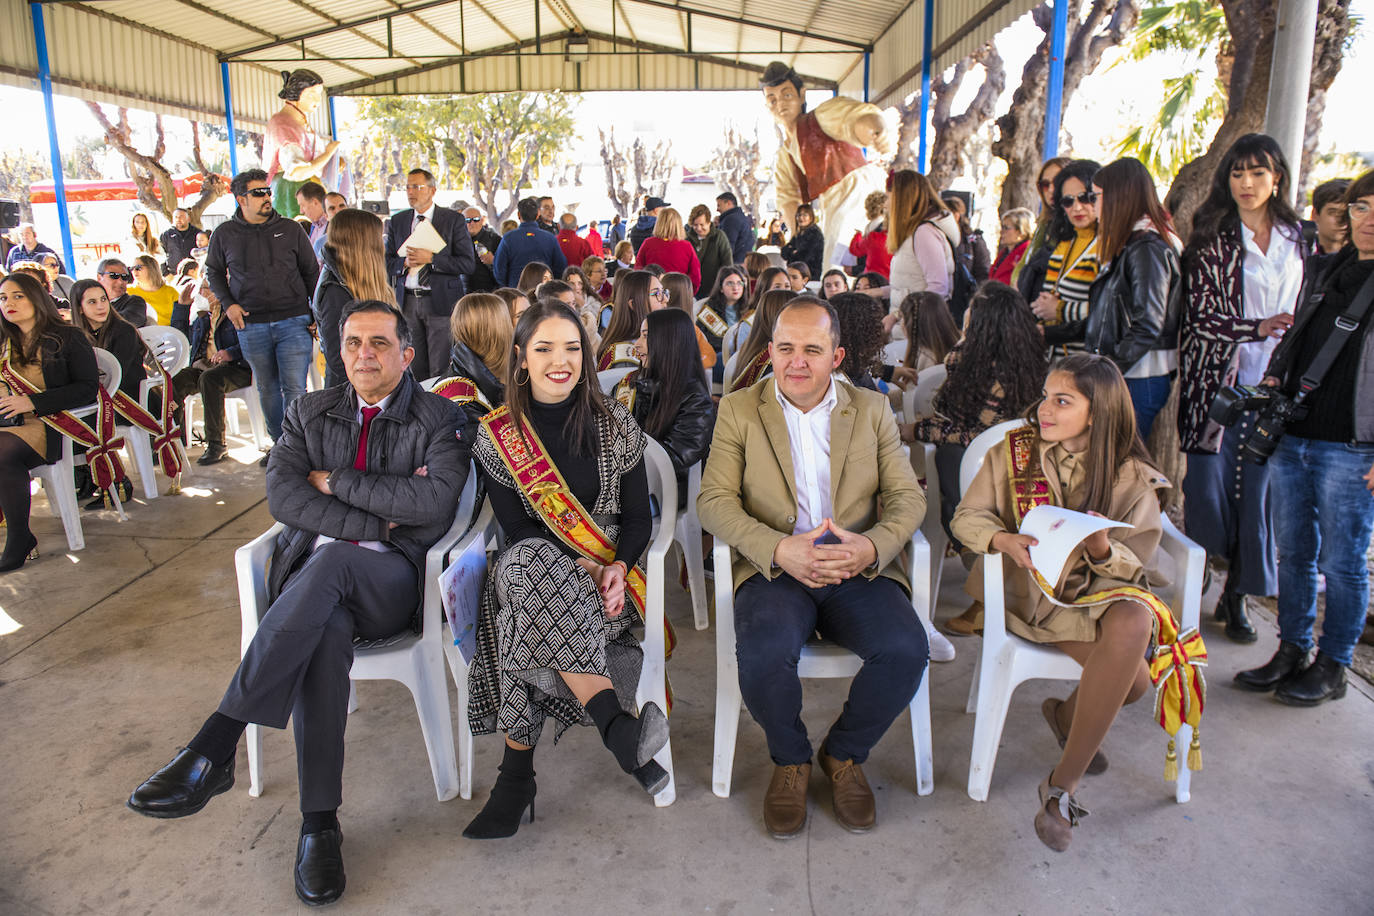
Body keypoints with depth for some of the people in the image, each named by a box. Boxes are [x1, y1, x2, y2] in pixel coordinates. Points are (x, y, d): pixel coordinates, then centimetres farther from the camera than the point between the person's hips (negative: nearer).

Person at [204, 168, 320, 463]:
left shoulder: (290, 229, 5)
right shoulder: (225, 234, 7)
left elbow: (311, 272, 11)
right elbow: (213, 272, 20)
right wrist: (228, 304, 4)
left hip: (293, 320, -2)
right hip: (251, 325, 2)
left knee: (294, 388, -8)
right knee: (267, 389, 11)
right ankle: (279, 443, 23)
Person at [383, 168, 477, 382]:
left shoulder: (453, 220, 0)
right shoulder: (397, 222, 13)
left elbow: (468, 264, -6)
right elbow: (386, 262, 13)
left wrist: (431, 258, -15)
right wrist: (405, 263, -8)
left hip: (441, 301, -4)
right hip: (407, 302, 4)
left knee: (440, 369, -5)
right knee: (414, 368, 6)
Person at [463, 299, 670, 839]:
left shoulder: (616, 426, 4)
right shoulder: (497, 435, 3)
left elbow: (639, 519, 4)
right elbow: (515, 529, -2)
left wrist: (617, 569, -17)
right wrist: (581, 566, -17)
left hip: (607, 573, 0)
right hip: (530, 567, 1)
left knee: (533, 628, -33)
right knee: (529, 562, -37)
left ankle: (517, 774, -24)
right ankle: (619, 728, -40)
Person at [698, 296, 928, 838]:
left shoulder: (872, 409, 12)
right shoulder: (738, 411, 7)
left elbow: (907, 496, 6)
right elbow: (714, 501, -2)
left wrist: (872, 546, -17)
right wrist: (780, 549, -19)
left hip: (859, 571, 2)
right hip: (774, 569, -1)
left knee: (906, 650, -26)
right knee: (763, 655, -32)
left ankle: (844, 754, 5)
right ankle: (790, 760, 3)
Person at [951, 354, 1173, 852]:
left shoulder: (1132, 478, 2)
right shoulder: (1012, 452, 2)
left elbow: (1135, 568, 1)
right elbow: (966, 516, 2)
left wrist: (1103, 550, -23)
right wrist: (1003, 539, -20)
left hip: (1102, 587, 3)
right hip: (1031, 590, -3)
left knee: (1132, 622, -33)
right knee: (1131, 675, -28)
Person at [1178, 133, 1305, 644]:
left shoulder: (1298, 241, 11)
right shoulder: (1211, 242, -1)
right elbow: (1199, 318, -8)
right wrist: (1259, 328, -19)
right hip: (1218, 386, -3)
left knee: (1259, 493, 5)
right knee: (1209, 488, -4)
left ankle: (1236, 597, 17)